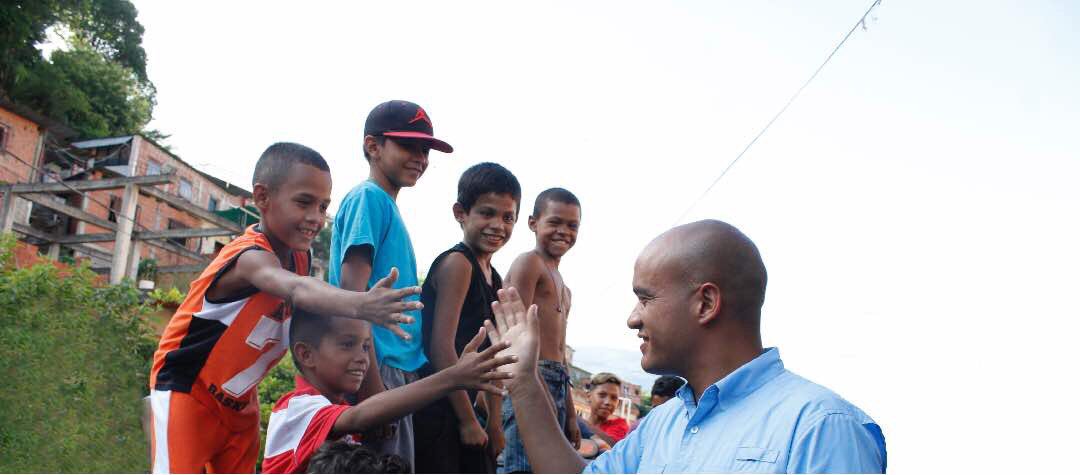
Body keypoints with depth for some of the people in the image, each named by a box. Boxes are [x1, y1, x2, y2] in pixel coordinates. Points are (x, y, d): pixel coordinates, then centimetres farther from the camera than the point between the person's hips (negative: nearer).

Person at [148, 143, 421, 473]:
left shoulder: (300, 257, -4)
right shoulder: (249, 257, -31)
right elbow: (297, 290, -51)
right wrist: (359, 305, -69)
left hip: (240, 402, 7)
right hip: (185, 389, -7)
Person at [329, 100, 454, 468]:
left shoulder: (388, 206, 20)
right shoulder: (369, 198, -6)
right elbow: (352, 293, -16)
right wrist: (372, 388, -21)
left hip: (399, 372, 9)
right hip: (378, 370, -9)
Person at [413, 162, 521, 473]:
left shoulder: (494, 279, 14)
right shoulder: (457, 263, -13)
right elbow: (442, 346, -19)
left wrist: (494, 421, 14)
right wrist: (468, 420, -15)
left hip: (465, 406, 9)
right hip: (436, 410, -9)